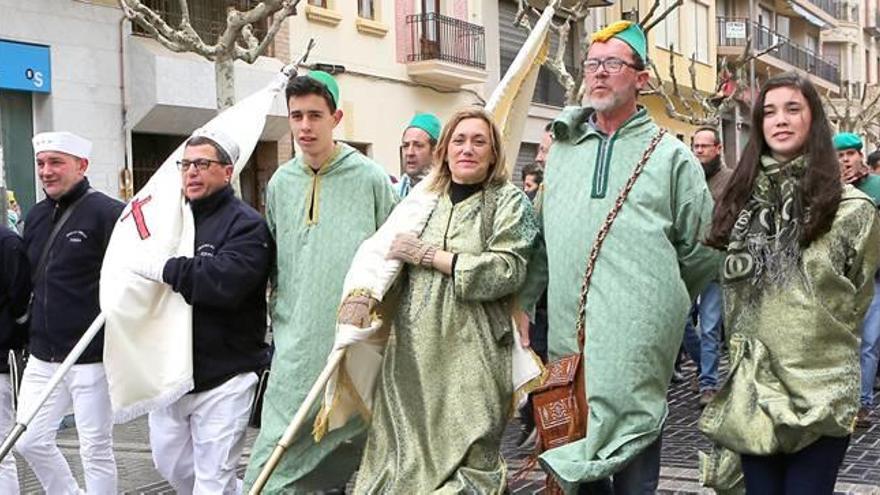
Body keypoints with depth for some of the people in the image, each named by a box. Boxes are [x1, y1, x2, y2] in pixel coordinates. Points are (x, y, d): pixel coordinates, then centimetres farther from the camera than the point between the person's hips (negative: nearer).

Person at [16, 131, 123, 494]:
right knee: (29, 441, 12)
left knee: (95, 449, 3)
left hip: (92, 356, -7)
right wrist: (28, 333, 17)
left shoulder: (106, 213, -12)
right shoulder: (36, 216, 12)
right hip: (43, 356, 8)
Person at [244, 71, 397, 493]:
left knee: (349, 440, 7)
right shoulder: (280, 183, 10)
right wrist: (279, 318, 15)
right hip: (296, 345, 3)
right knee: (281, 458, 2)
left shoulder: (370, 178, -2)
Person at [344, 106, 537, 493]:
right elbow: (386, 253, 12)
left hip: (470, 356, -4)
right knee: (406, 457, 3)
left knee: (466, 458, -5)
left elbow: (506, 271, -10)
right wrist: (365, 294, -10)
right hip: (413, 354, 4)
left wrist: (428, 255, -6)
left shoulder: (509, 202, 4)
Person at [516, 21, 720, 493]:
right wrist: (521, 302, 14)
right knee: (577, 456, 13)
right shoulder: (562, 150, 16)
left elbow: (702, 248, 6)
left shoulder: (670, 155, 3)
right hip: (567, 332, 4)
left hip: (635, 336, -4)